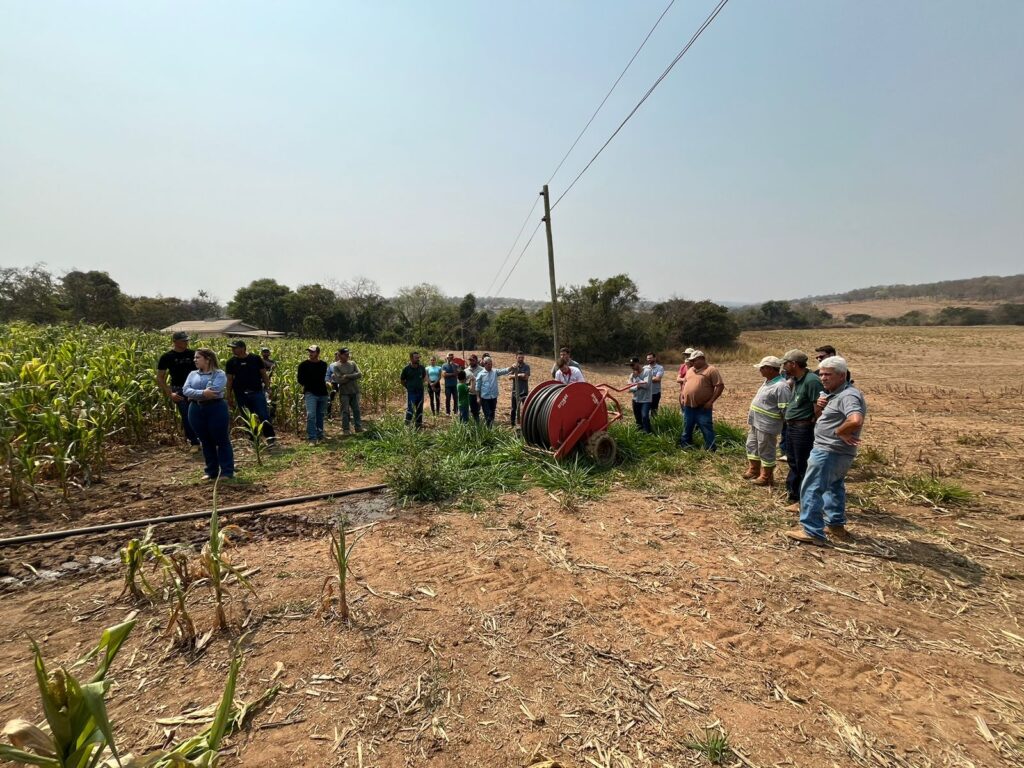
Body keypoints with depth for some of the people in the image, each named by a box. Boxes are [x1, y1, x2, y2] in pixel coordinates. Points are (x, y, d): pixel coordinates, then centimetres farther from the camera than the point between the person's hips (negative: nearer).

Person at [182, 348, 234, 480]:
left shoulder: (219, 374, -5)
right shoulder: (192, 374, 12)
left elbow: (214, 390, -20)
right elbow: (185, 390, -3)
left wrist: (194, 394, -11)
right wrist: (202, 393, -18)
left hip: (216, 409, -5)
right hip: (196, 410, 6)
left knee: (222, 441, 1)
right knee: (206, 442, 12)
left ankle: (227, 472, 9)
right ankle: (211, 471, 23)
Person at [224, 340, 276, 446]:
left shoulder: (256, 359, 0)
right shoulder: (231, 362, 4)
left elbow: (264, 374, 4)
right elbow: (229, 380, 7)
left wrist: (267, 388, -3)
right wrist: (229, 397, 5)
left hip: (257, 392, -2)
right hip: (241, 395, 2)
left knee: (264, 415, -8)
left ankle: (270, 436, -5)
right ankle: (252, 439, 20)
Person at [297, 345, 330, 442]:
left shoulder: (323, 365, 10)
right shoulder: (304, 365, 0)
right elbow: (300, 379, -1)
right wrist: (309, 385, -5)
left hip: (323, 394, 4)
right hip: (310, 393, -4)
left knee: (320, 416, 11)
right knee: (311, 415, -14)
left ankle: (320, 436, 23)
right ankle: (312, 439, -14)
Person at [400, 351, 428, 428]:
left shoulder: (422, 368, 3)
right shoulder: (406, 369, -7)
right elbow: (402, 381, 4)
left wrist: (419, 384, 11)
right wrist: (408, 386, 2)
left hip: (420, 392, 4)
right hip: (411, 392, -4)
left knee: (419, 409, 11)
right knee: (410, 409, -11)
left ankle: (419, 425, 21)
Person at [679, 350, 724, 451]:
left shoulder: (711, 370, -8)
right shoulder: (690, 370, 14)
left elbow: (720, 386, -12)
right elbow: (685, 383, 25)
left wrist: (711, 401, -15)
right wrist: (683, 397, 12)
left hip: (703, 408, -6)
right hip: (688, 406, 7)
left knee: (707, 429, -2)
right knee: (687, 428, 16)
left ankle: (711, 449, 7)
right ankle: (684, 445, 29)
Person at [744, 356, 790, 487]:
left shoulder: (781, 386, -23)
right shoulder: (768, 381, 8)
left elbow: (785, 410, -23)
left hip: (767, 425, -10)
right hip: (755, 422, 10)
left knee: (766, 451, 4)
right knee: (752, 446, 20)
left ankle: (766, 476, 19)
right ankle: (754, 470, 36)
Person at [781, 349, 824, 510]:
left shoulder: (811, 380, -19)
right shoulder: (796, 379, 8)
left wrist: (812, 425, -17)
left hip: (803, 429, -10)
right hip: (791, 426, 10)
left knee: (803, 466, 0)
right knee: (793, 463, 18)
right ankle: (795, 496, 31)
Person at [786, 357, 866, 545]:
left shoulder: (848, 395, -20)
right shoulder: (829, 394, 11)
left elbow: (856, 421, -38)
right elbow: (816, 416, 20)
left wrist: (839, 432, -22)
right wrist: (818, 406, -1)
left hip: (829, 452, -11)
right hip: (839, 453, 11)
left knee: (811, 489, -6)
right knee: (834, 487, 23)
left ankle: (812, 531, 0)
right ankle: (836, 526, 38)